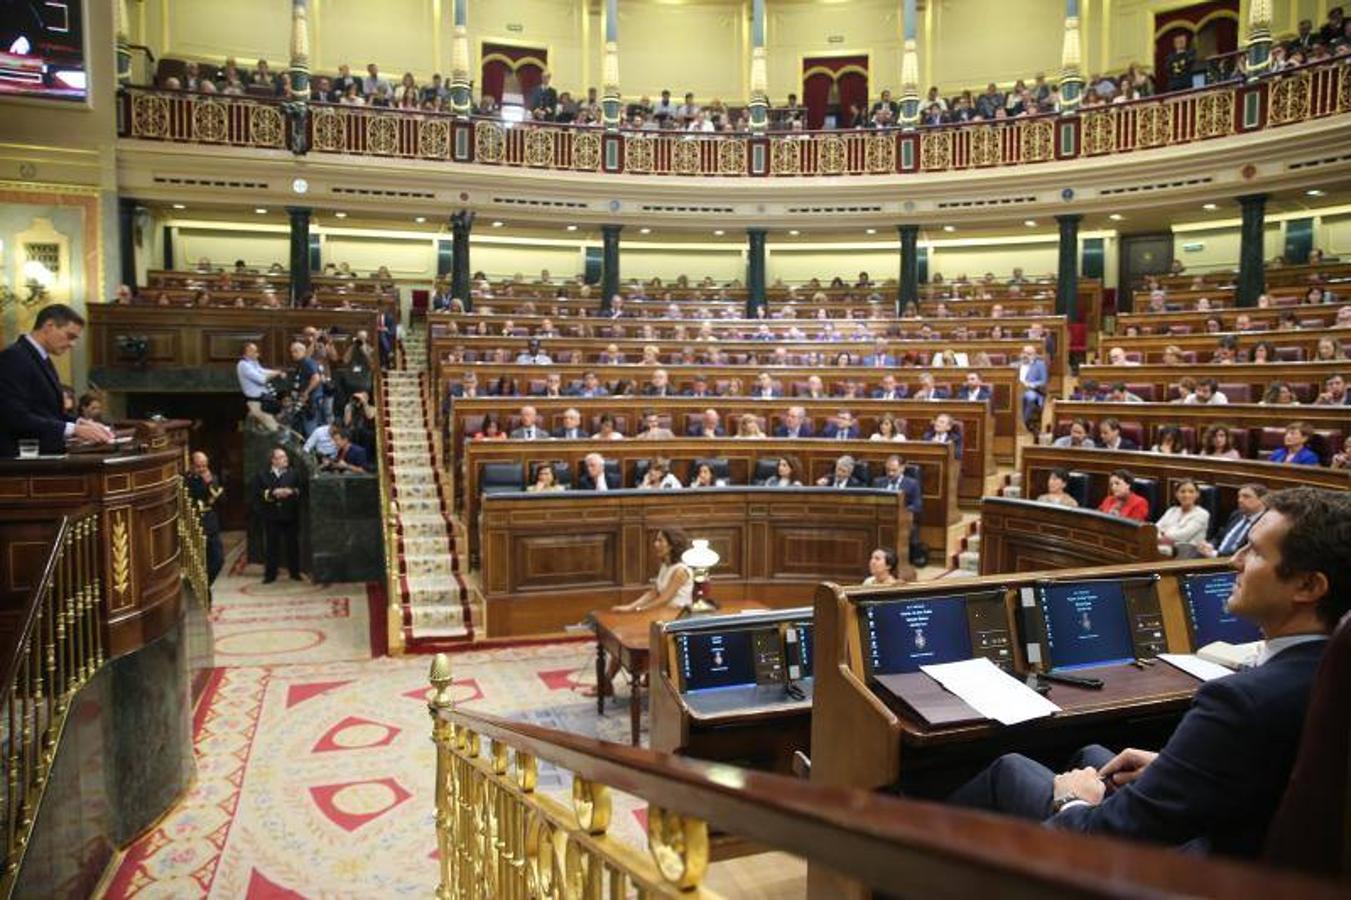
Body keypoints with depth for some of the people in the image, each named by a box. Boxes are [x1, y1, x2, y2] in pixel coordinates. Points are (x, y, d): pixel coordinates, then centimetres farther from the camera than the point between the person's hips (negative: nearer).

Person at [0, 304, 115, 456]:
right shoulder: (13, 357, -10)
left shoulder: (42, 359, 17)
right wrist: (74, 429, -21)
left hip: (46, 453, 8)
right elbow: (18, 418, -19)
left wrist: (80, 423, 1)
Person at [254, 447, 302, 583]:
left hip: (290, 516, 1)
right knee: (271, 546, 3)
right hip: (271, 517, -1)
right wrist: (273, 493, -16)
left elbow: (300, 490, 4)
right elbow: (257, 493, -5)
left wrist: (291, 492, -15)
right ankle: (270, 574, 11)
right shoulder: (262, 475, 3)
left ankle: (295, 573, 17)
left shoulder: (293, 474, 7)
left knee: (293, 545, 7)